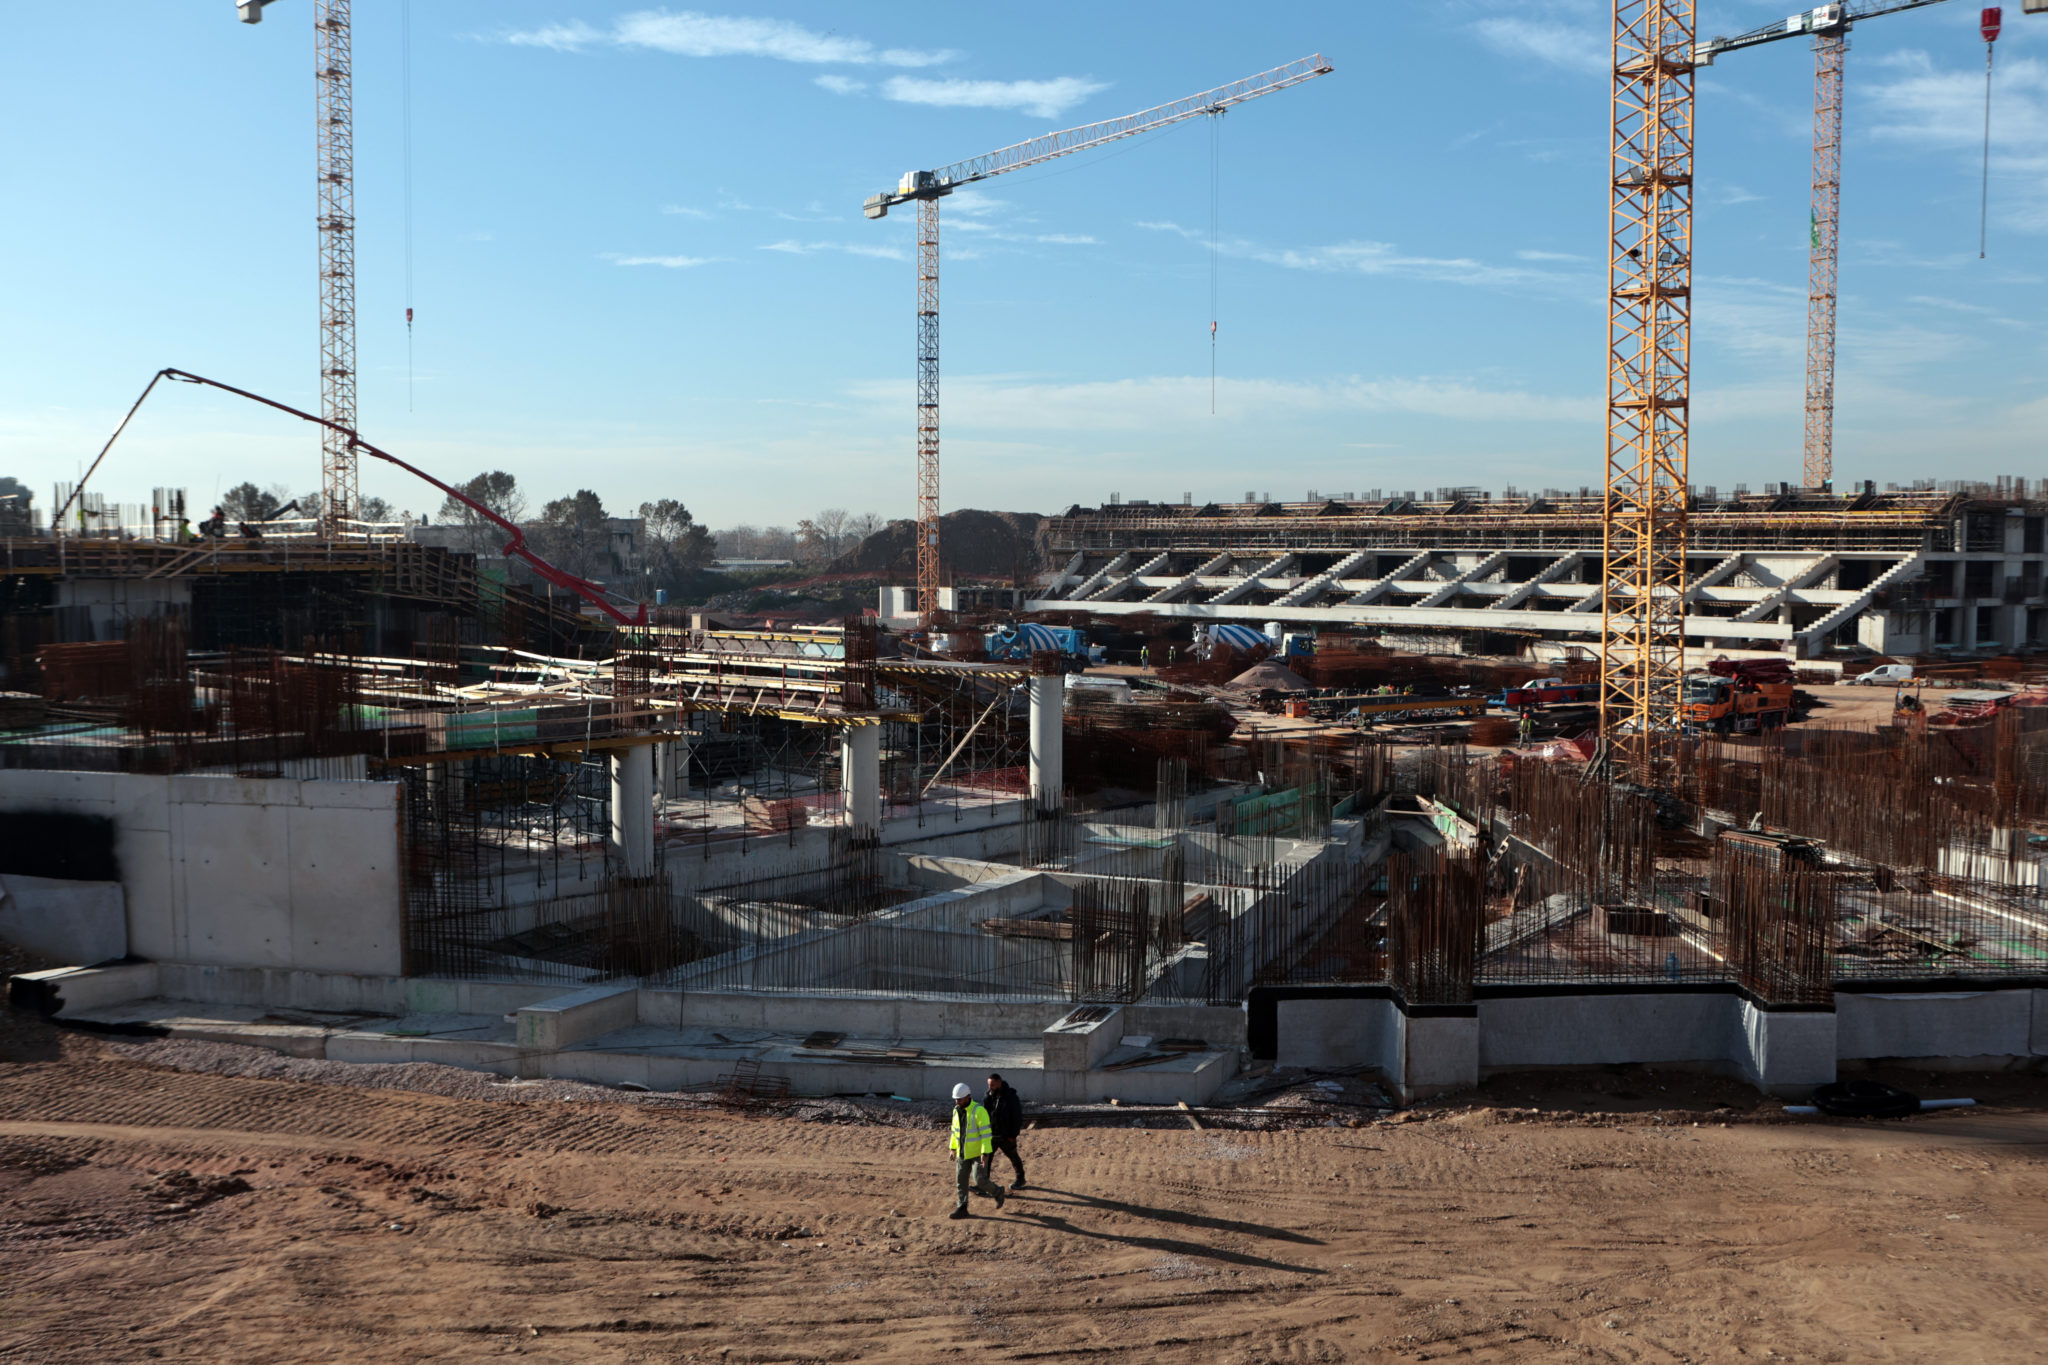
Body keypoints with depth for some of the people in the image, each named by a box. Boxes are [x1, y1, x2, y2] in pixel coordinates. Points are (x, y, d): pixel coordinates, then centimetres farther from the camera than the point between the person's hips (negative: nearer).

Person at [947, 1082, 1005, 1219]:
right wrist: (952, 1148, 14)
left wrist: (985, 1154, -27)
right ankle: (961, 1209, 14)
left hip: (978, 1153, -7)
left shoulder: (979, 1111, -22)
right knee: (961, 1181, 6)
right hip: (963, 1153, 7)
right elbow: (955, 1130, 14)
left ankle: (997, 1193, 19)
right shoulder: (957, 1110, 1)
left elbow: (986, 1133, -23)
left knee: (979, 1180, -9)